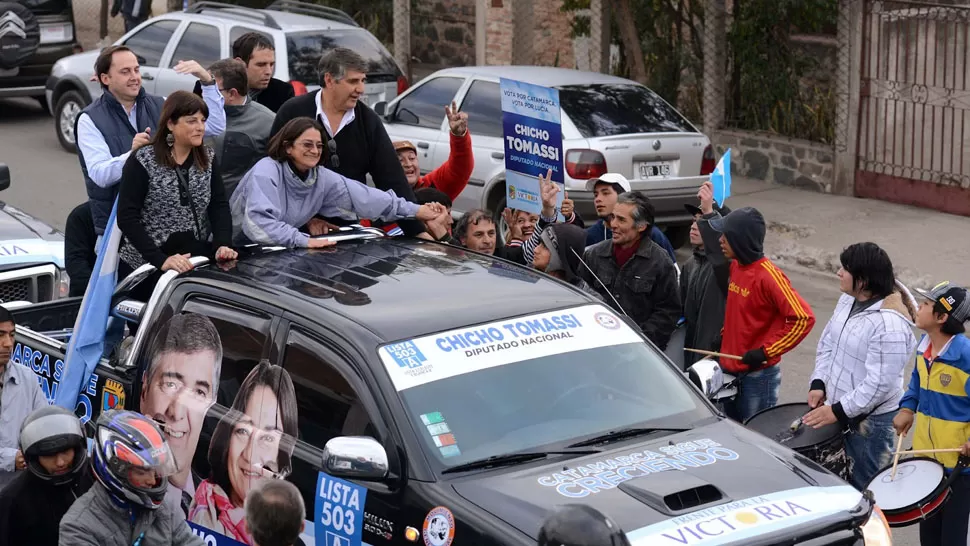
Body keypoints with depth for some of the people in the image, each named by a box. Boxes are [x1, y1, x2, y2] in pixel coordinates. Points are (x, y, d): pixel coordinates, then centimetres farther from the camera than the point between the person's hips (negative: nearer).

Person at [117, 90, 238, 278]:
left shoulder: (208, 159, 5)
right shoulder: (142, 162, -10)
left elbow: (219, 206, -1)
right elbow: (127, 217, -15)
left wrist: (222, 245, -20)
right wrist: (161, 260, -26)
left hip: (197, 261, 4)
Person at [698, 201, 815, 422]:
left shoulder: (768, 276, -19)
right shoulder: (736, 266, 5)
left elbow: (803, 318, -23)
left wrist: (766, 352, -22)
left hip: (758, 376, -8)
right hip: (731, 371, 8)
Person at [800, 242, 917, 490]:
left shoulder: (890, 325, -26)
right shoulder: (848, 299, 2)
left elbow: (879, 382, -26)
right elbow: (827, 342, 13)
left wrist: (838, 411, -21)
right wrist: (818, 383, 1)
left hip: (870, 419, -8)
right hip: (838, 407, 8)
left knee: (864, 488, 3)